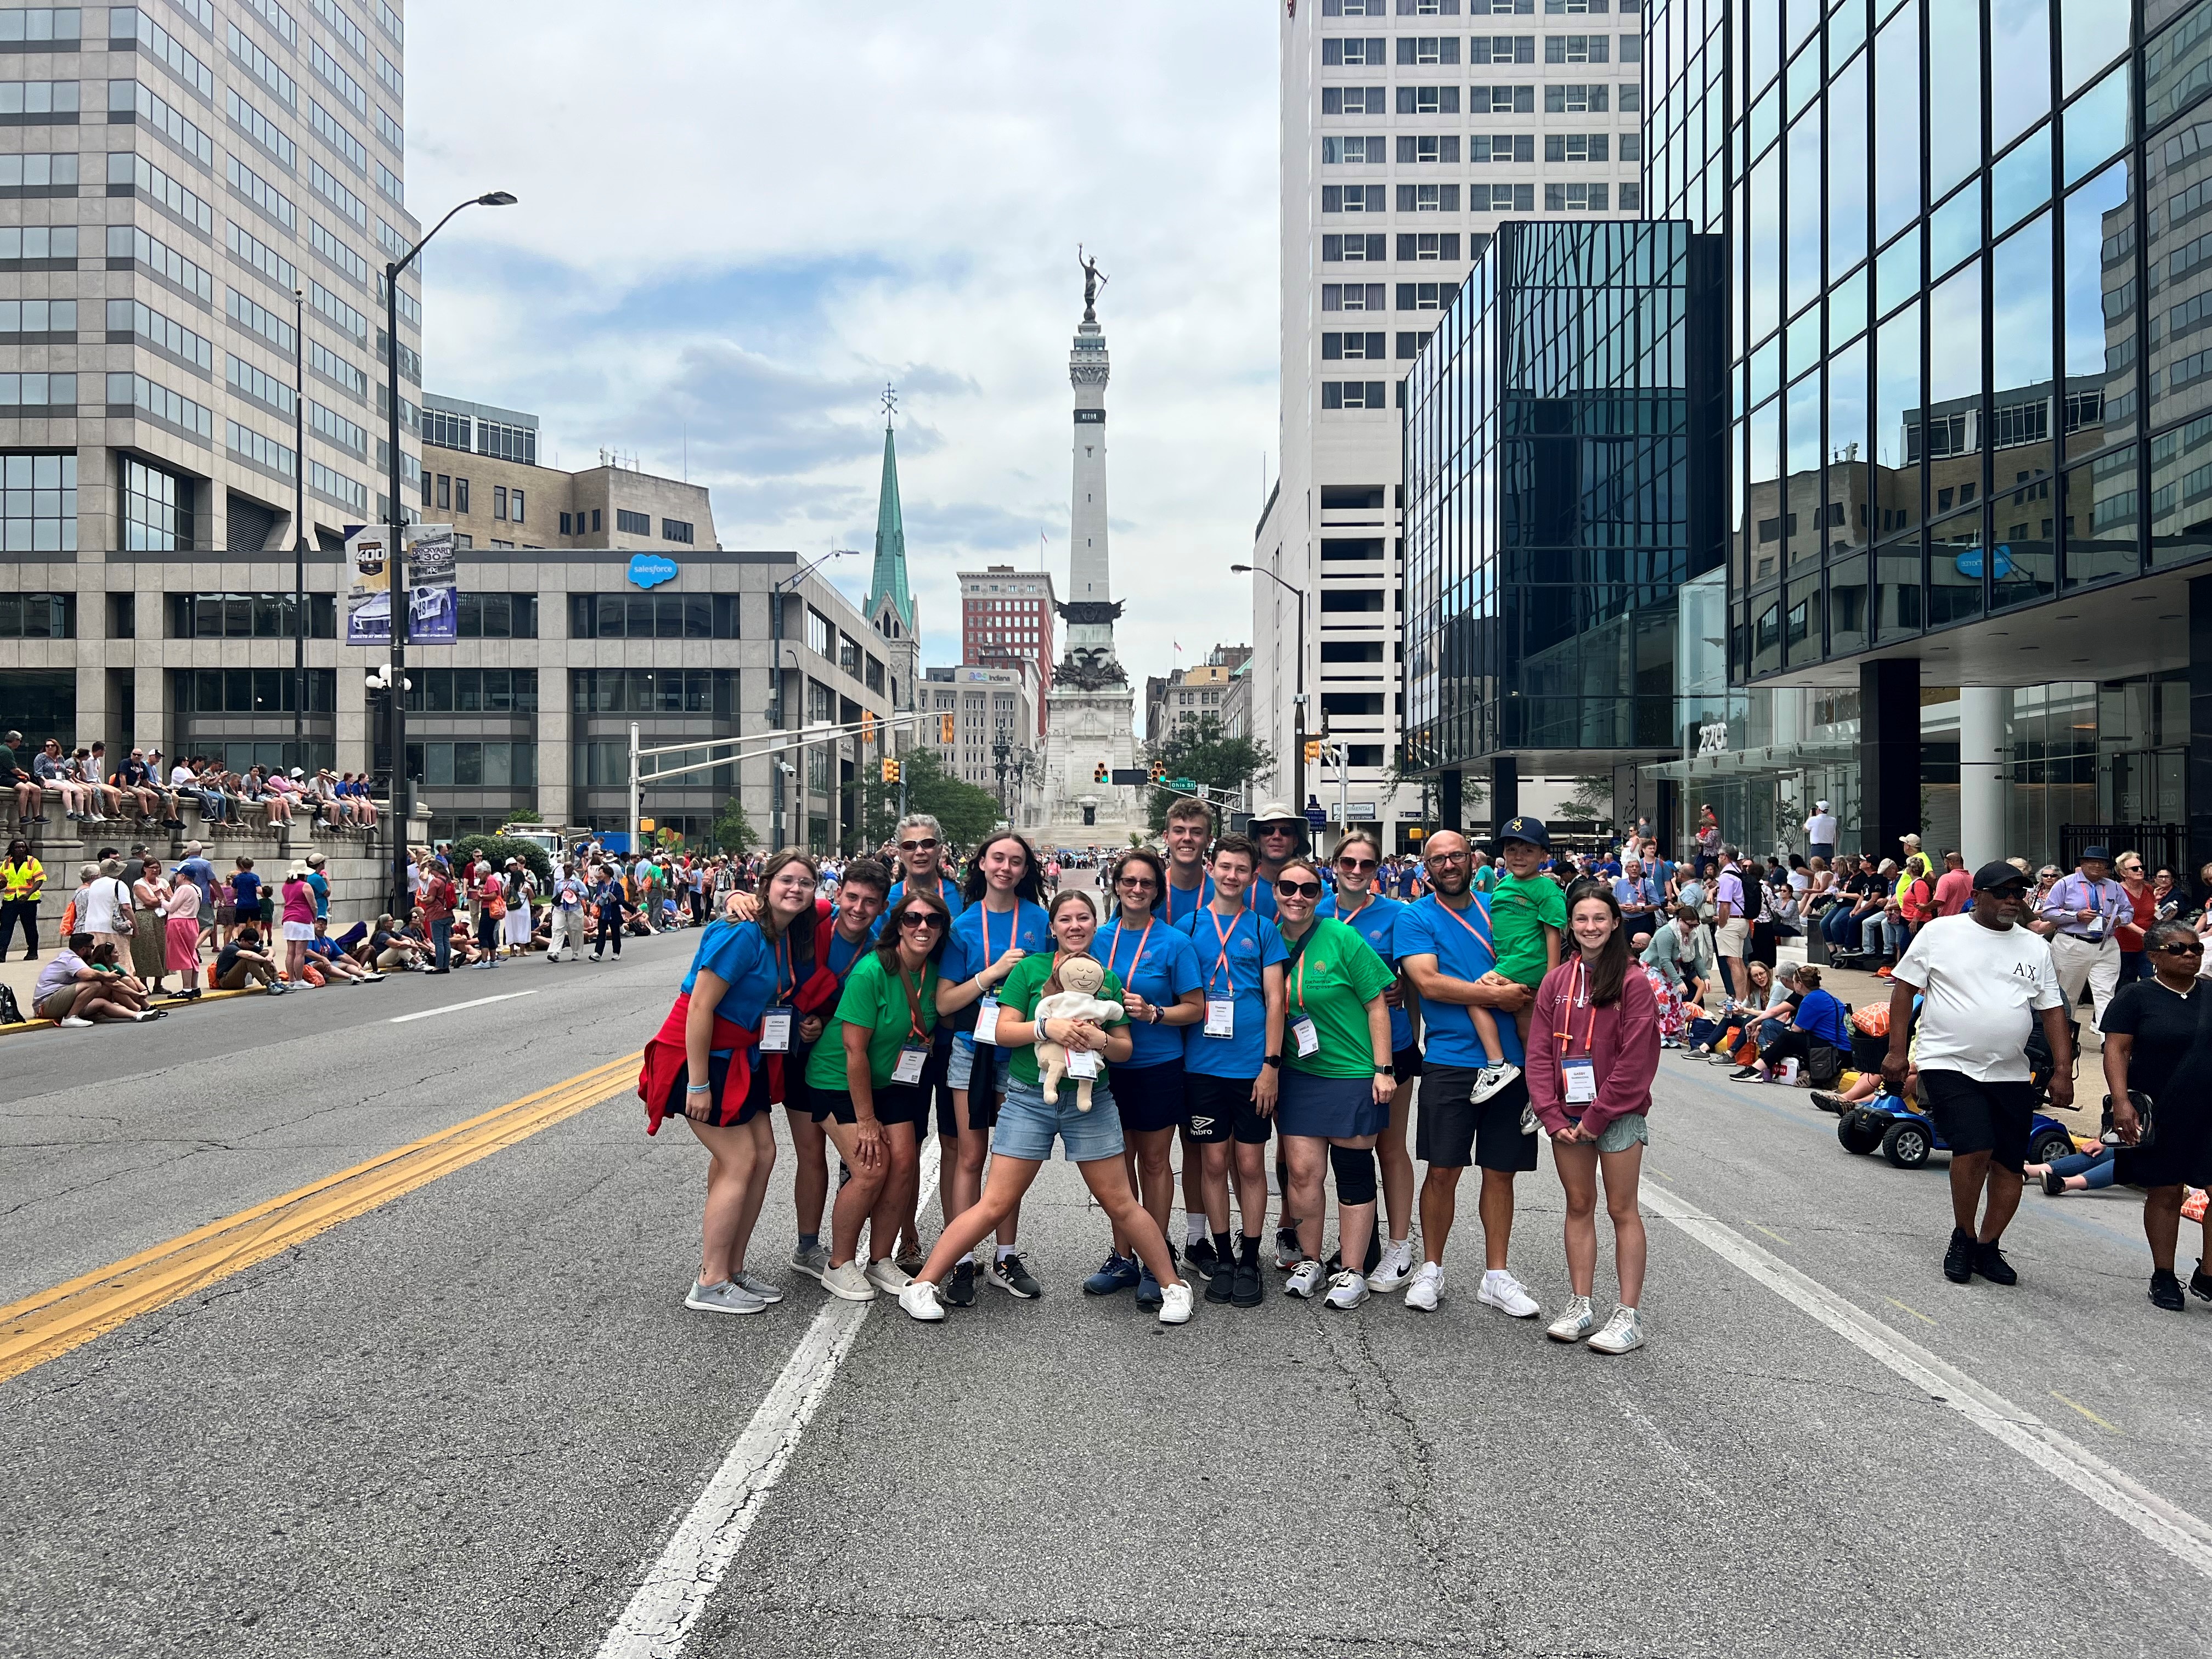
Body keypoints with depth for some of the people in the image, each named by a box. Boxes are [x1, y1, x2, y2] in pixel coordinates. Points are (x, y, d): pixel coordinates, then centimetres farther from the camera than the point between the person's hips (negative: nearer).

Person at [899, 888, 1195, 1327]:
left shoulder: (1109, 979, 8)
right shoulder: (1029, 968, 1)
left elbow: (1125, 1048, 9)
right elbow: (1004, 1030, -4)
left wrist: (1102, 1040, -13)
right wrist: (1047, 1027, -21)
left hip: (1091, 1100, 2)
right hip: (1030, 1097, -2)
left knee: (1120, 1204, 6)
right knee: (996, 1205, -4)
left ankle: (1174, 1286, 21)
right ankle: (921, 1286, 7)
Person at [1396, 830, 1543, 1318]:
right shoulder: (1416, 917, 0)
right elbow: (1428, 983, -12)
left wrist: (1504, 981, -8)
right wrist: (1495, 995, -12)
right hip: (1450, 1062, -3)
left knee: (1500, 1171, 9)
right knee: (1443, 1170, 0)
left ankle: (1495, 1276, 20)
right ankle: (1431, 1269, 18)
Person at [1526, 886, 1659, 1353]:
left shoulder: (1633, 983, -7)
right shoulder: (1555, 982, 6)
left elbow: (1636, 1059, -12)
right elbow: (1540, 1051, 4)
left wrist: (1598, 1117, -13)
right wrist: (1552, 1115, -5)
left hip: (1617, 1114, -4)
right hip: (1567, 1115, 4)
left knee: (1622, 1210, 2)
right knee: (1579, 1206, 11)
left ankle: (1629, 1315, 7)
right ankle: (1579, 1306, 19)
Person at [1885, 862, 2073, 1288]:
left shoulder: (2035, 947, 8)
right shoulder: (1940, 932, -2)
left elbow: (2052, 1011, 9)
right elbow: (1904, 987, 0)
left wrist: (2063, 1071, 1)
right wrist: (1896, 1050, -5)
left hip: (2010, 1073, 5)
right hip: (1949, 1065, -4)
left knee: (2009, 1165, 5)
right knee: (1975, 1148, -19)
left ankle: (1987, 1248, 22)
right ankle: (1963, 1237, 3)